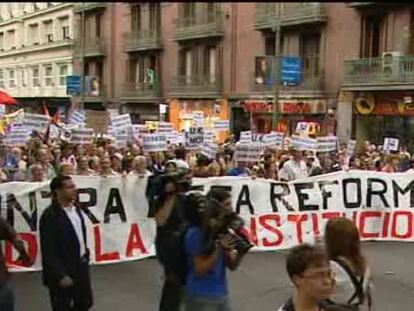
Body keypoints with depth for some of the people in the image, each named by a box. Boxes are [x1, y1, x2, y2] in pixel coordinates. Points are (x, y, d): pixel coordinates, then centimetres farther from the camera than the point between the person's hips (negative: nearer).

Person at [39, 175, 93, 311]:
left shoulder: (75, 209, 3)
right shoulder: (50, 215, -22)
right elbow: (49, 251, -21)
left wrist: (85, 254, 13)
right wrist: (60, 276, -21)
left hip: (81, 266, 8)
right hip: (63, 272, -8)